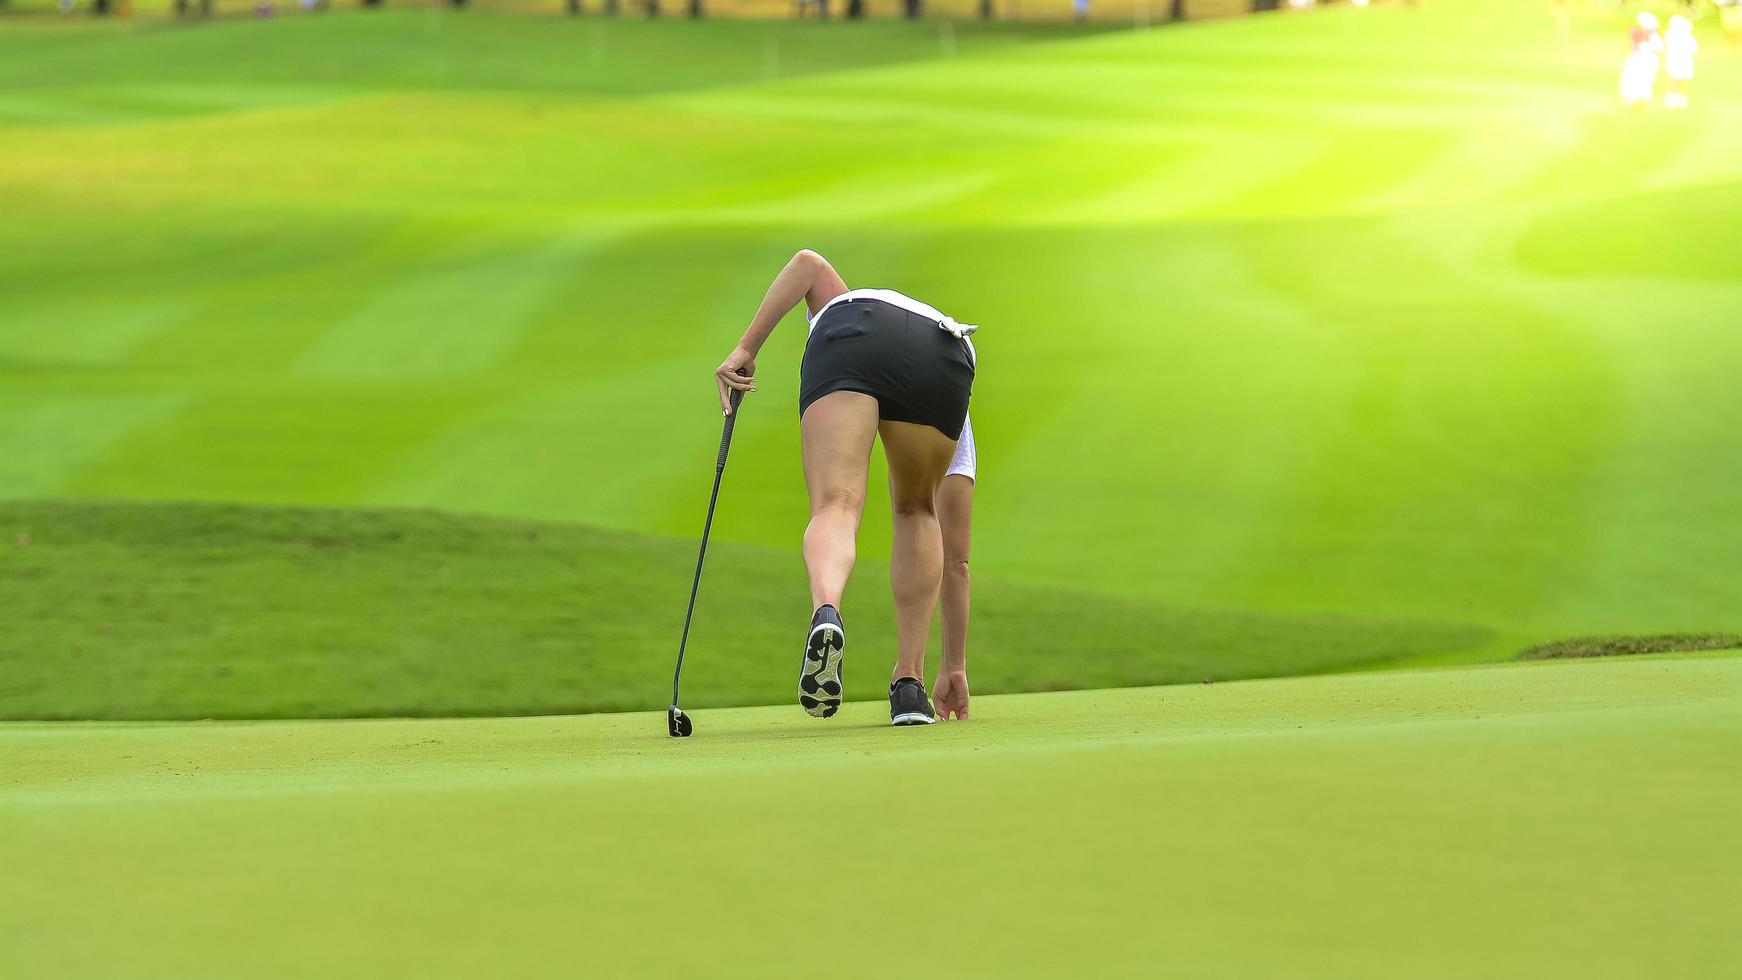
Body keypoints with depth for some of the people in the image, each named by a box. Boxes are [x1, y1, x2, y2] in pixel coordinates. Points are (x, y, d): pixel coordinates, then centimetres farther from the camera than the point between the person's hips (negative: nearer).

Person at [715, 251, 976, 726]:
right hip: (947, 363, 2)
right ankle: (909, 686, 15)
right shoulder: (954, 432, 42)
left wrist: (746, 348, 15)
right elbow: (956, 556, 44)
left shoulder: (841, 307, 47)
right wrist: (954, 663, 51)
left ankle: (826, 611, -46)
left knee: (836, 509, -11)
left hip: (849, 338, -2)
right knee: (916, 512, 26)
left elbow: (809, 263, 22)